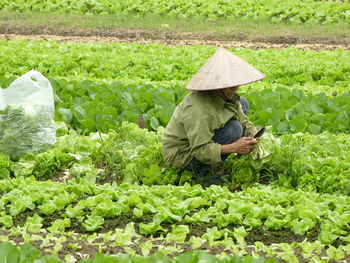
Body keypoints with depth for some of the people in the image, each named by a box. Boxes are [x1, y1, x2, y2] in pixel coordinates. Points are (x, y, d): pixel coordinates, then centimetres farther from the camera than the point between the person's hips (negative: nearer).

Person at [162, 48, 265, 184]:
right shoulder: (198, 109, -34)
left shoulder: (227, 95, -6)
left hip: (201, 144, 10)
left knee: (242, 104, 7)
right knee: (234, 128, -28)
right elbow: (200, 149, -32)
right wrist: (233, 147, -39)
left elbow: (244, 122, 0)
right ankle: (204, 171, -12)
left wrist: (254, 138, -21)